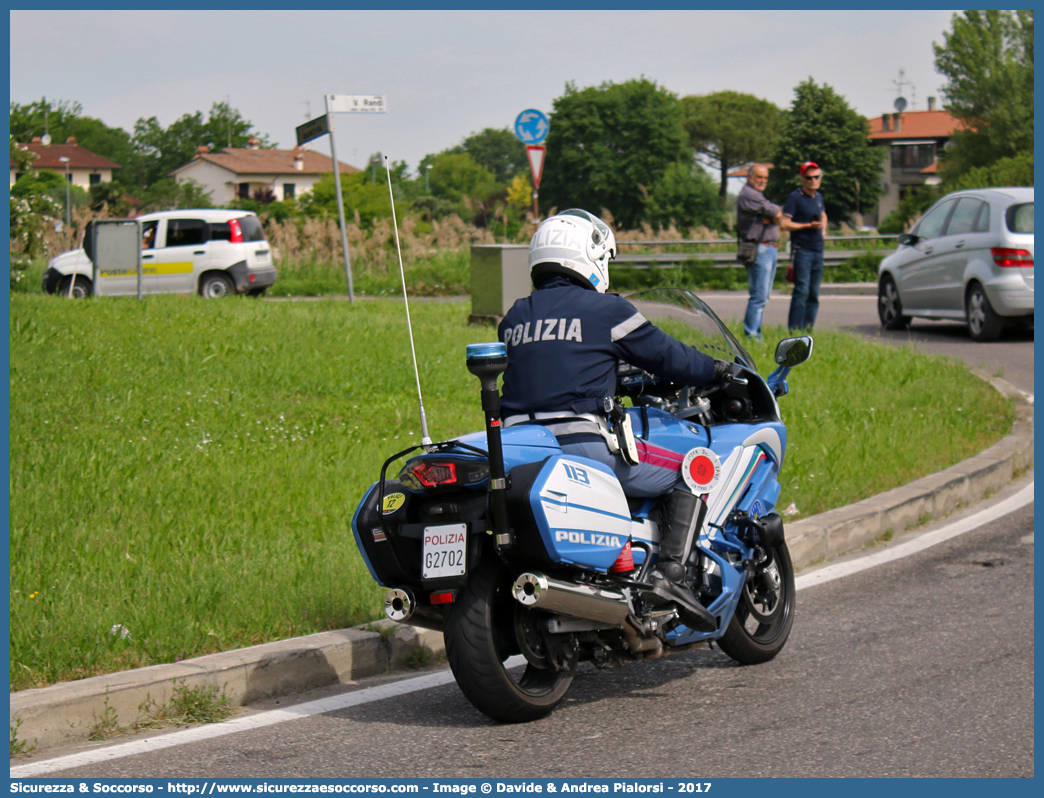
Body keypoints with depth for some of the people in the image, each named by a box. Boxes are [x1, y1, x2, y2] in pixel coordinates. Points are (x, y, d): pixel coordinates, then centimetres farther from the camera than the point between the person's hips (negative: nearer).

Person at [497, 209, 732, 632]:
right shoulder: (605, 310, 1)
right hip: (586, 446, -6)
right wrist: (715, 369, 25)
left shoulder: (514, 317, 18)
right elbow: (664, 355, 7)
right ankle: (670, 573, -11)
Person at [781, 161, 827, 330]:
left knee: (814, 293, 8)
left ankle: (808, 328, 14)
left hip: (818, 250, 7)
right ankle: (794, 330, -11)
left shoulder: (818, 196, 14)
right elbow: (785, 224, -14)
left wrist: (823, 229, 15)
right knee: (802, 290, -13)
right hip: (802, 250, -7)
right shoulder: (795, 197, -8)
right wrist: (808, 225, -18)